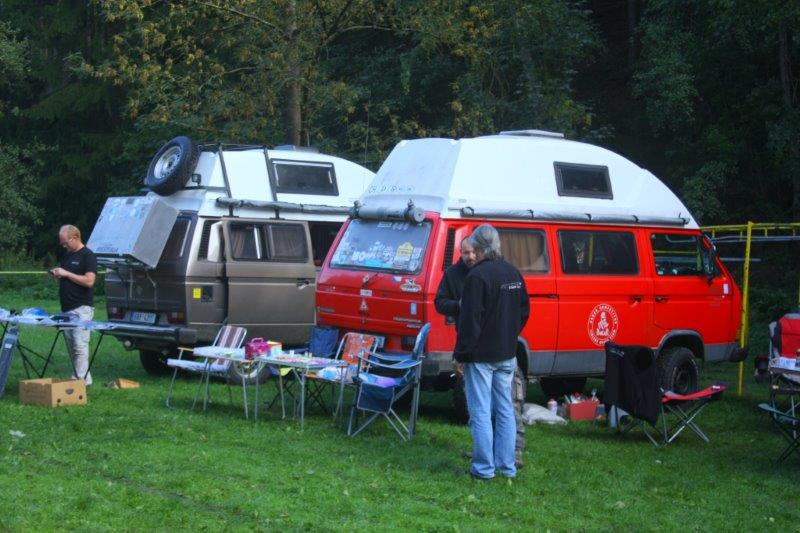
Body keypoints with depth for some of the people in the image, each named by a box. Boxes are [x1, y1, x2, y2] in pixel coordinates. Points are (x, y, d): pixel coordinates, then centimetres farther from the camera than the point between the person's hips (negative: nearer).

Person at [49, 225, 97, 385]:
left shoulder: (88, 256, -7)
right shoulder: (66, 254, 18)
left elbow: (89, 281, -17)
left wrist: (66, 274, -17)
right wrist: (57, 275, 5)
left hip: (81, 308, -8)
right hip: (67, 308, 8)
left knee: (80, 345, -13)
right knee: (71, 347, 7)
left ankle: (81, 378, -15)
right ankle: (85, 378, 11)